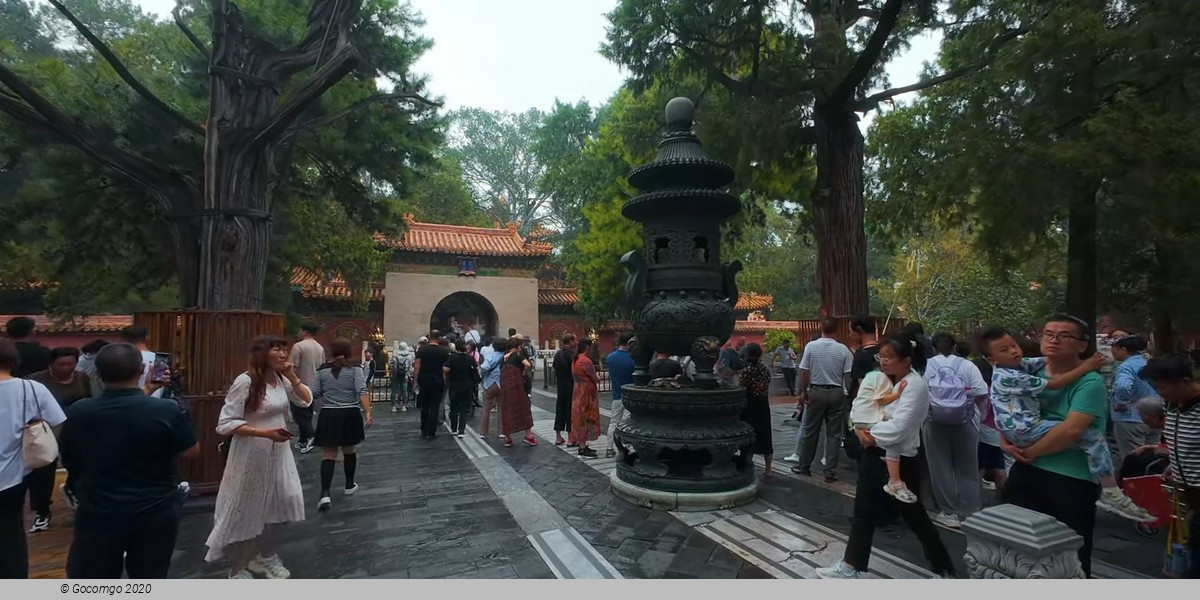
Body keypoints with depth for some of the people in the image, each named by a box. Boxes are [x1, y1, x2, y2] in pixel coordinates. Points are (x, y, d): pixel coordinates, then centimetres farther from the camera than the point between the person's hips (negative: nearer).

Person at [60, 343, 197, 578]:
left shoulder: (77, 413, -8)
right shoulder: (166, 410, -19)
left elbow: (68, 461, 8)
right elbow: (192, 451, -6)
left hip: (97, 513, 2)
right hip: (155, 513, -1)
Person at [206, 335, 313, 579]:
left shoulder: (281, 379, 1)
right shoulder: (245, 382, -20)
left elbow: (306, 401, 6)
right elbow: (225, 423, -20)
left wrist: (292, 376, -7)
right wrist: (264, 432, -26)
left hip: (277, 454, 7)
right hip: (251, 456, -7)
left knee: (271, 506, 17)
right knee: (244, 511, 10)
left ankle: (264, 557, 39)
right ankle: (238, 570, 29)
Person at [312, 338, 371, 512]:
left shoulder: (322, 370, 3)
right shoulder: (355, 369, -3)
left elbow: (315, 394, 3)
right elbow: (362, 392, -15)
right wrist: (368, 413, -17)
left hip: (328, 415, 1)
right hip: (350, 415, -1)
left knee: (328, 455, 1)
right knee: (349, 451, 17)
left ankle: (325, 494, -13)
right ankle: (349, 486, 30)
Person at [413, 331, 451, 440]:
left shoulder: (422, 349, -2)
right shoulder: (444, 351, -4)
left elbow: (417, 367, -6)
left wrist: (416, 381, -1)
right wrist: (445, 382, 5)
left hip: (424, 381, 2)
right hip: (438, 381, -2)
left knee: (424, 406, 14)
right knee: (435, 407, 4)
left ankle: (424, 431, 21)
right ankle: (431, 432, 4)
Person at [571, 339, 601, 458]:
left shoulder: (575, 359, 9)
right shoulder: (586, 361, -20)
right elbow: (596, 379, -14)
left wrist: (594, 377, 8)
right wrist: (598, 378, 7)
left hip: (578, 392, 9)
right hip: (586, 393, -9)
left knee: (580, 418, 14)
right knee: (584, 419, -3)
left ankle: (582, 446, 22)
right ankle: (583, 449, 2)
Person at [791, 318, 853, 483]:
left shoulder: (811, 346, -7)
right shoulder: (843, 349, -6)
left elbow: (804, 373, -5)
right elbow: (848, 376, -7)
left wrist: (802, 393, 5)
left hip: (816, 392, 0)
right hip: (836, 393, 0)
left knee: (810, 430, 11)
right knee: (834, 433, 8)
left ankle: (804, 465, 23)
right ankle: (830, 471, 12)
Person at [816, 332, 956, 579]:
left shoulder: (915, 386, -17)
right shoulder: (883, 379, 7)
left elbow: (897, 428, -25)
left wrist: (870, 435, -13)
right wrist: (860, 429, -13)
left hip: (899, 460, -7)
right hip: (874, 454, 7)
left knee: (914, 517, 10)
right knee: (864, 512, 14)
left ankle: (944, 568, 31)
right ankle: (850, 567, 27)